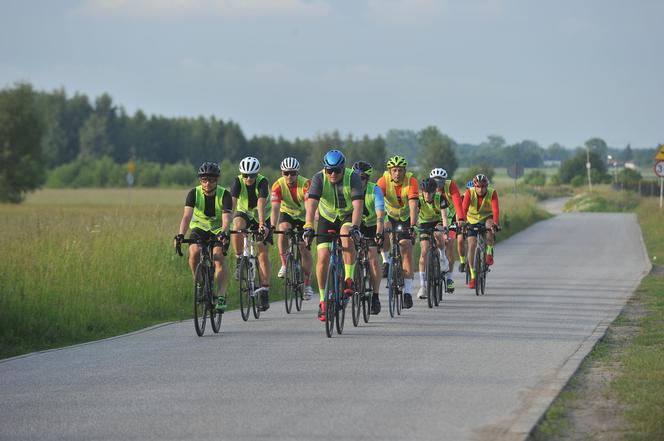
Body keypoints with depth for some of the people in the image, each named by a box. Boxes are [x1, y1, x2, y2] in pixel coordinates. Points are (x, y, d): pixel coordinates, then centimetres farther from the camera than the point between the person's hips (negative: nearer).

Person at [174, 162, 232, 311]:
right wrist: (180, 235, -45)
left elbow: (226, 217, -35)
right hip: (199, 227, 2)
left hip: (218, 230, -2)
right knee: (194, 253, -26)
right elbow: (187, 216, -29)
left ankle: (221, 296, -24)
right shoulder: (194, 193, -18)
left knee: (219, 256, -26)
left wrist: (223, 233, -55)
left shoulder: (224, 195, -22)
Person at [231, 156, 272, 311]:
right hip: (244, 213, 1)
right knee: (237, 226, -35)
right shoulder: (238, 182, -23)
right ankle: (239, 260, -16)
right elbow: (232, 202, -35)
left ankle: (265, 290, -7)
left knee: (262, 250, -9)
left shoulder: (262, 182, -27)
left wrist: (261, 224, -54)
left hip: (261, 216, -1)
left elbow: (261, 203, -41)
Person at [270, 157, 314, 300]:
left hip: (303, 215, -1)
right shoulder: (278, 185, -24)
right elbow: (275, 208, -32)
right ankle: (284, 264, -15)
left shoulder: (305, 184, -29)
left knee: (305, 248, -5)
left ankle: (307, 284, 6)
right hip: (287, 214, 1)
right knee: (283, 231, -31)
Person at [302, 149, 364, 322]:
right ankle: (323, 301, 3)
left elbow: (358, 205, -34)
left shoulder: (352, 178, -24)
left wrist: (355, 227, -50)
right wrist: (308, 227, -46)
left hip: (348, 216, -1)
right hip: (327, 218, 1)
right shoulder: (319, 178, -21)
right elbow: (311, 204, -32)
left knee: (347, 237, -34)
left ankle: (349, 281, -24)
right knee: (323, 257, -10)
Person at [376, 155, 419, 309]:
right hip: (389, 215, 1)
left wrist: (412, 226, -47)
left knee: (407, 251, -12)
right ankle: (385, 261, -9)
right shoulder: (384, 181, -23)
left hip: (405, 218, -1)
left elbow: (413, 204, -35)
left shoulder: (411, 181, -25)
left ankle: (407, 292, -11)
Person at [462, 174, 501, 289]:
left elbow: (495, 209, -35)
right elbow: (464, 208, -32)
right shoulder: (469, 192, -21)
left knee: (489, 224, -37)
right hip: (473, 220, 1)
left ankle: (489, 253, -18)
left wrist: (496, 223, -52)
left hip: (487, 217, -1)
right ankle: (473, 276, 1)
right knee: (471, 246, -10)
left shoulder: (492, 193, -23)